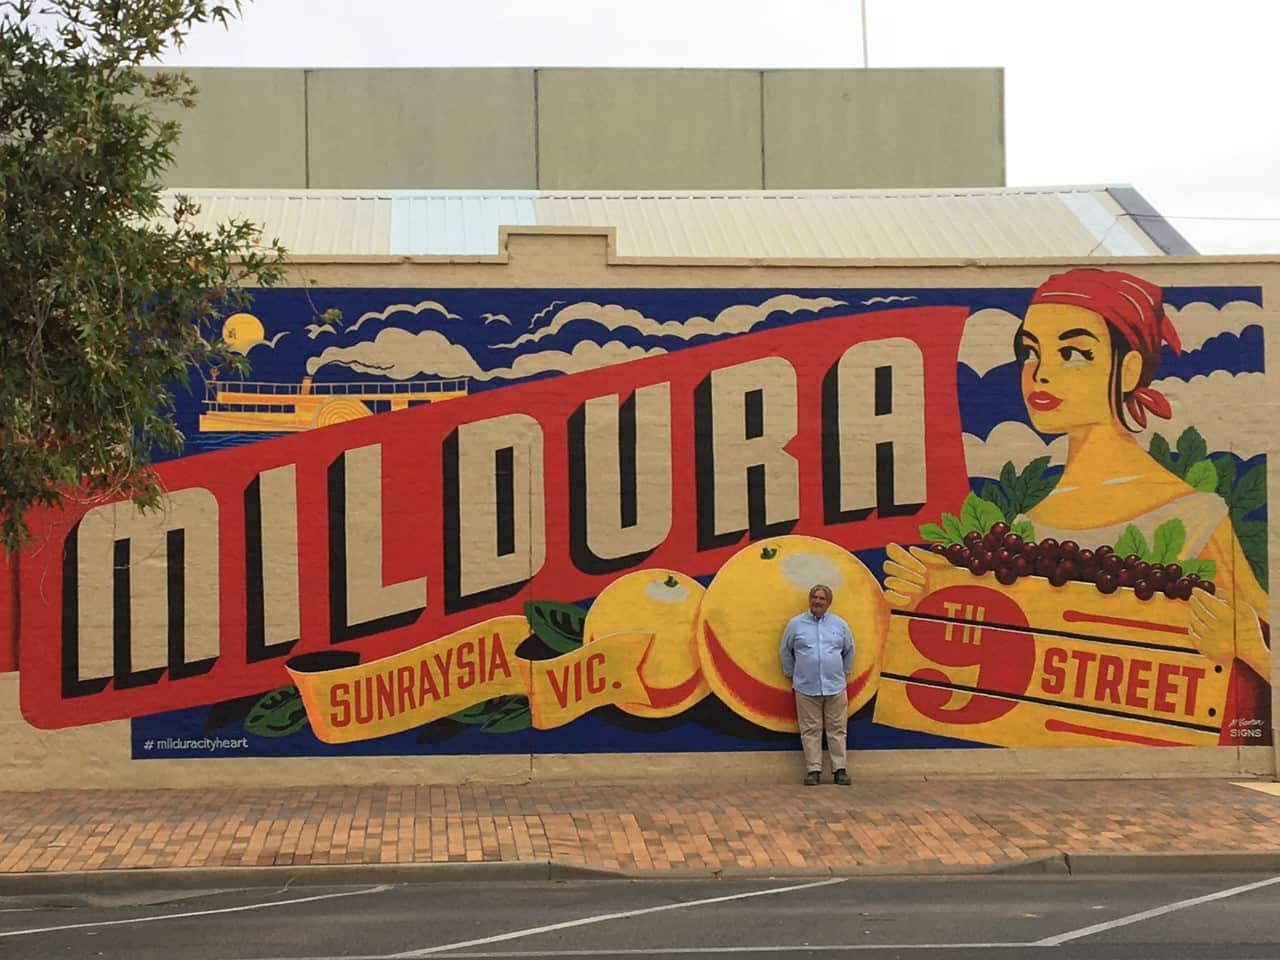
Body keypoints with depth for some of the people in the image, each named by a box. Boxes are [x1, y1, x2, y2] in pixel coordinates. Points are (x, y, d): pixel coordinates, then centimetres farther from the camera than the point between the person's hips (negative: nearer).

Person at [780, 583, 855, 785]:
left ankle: (840, 769, 6)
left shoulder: (839, 624, 7)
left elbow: (849, 651, 19)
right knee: (810, 731, 0)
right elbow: (785, 652, 13)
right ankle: (813, 770, 4)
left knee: (837, 730, 1)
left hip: (835, 687, 1)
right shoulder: (796, 624, 3)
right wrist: (792, 675, 12)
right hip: (806, 688, -1)